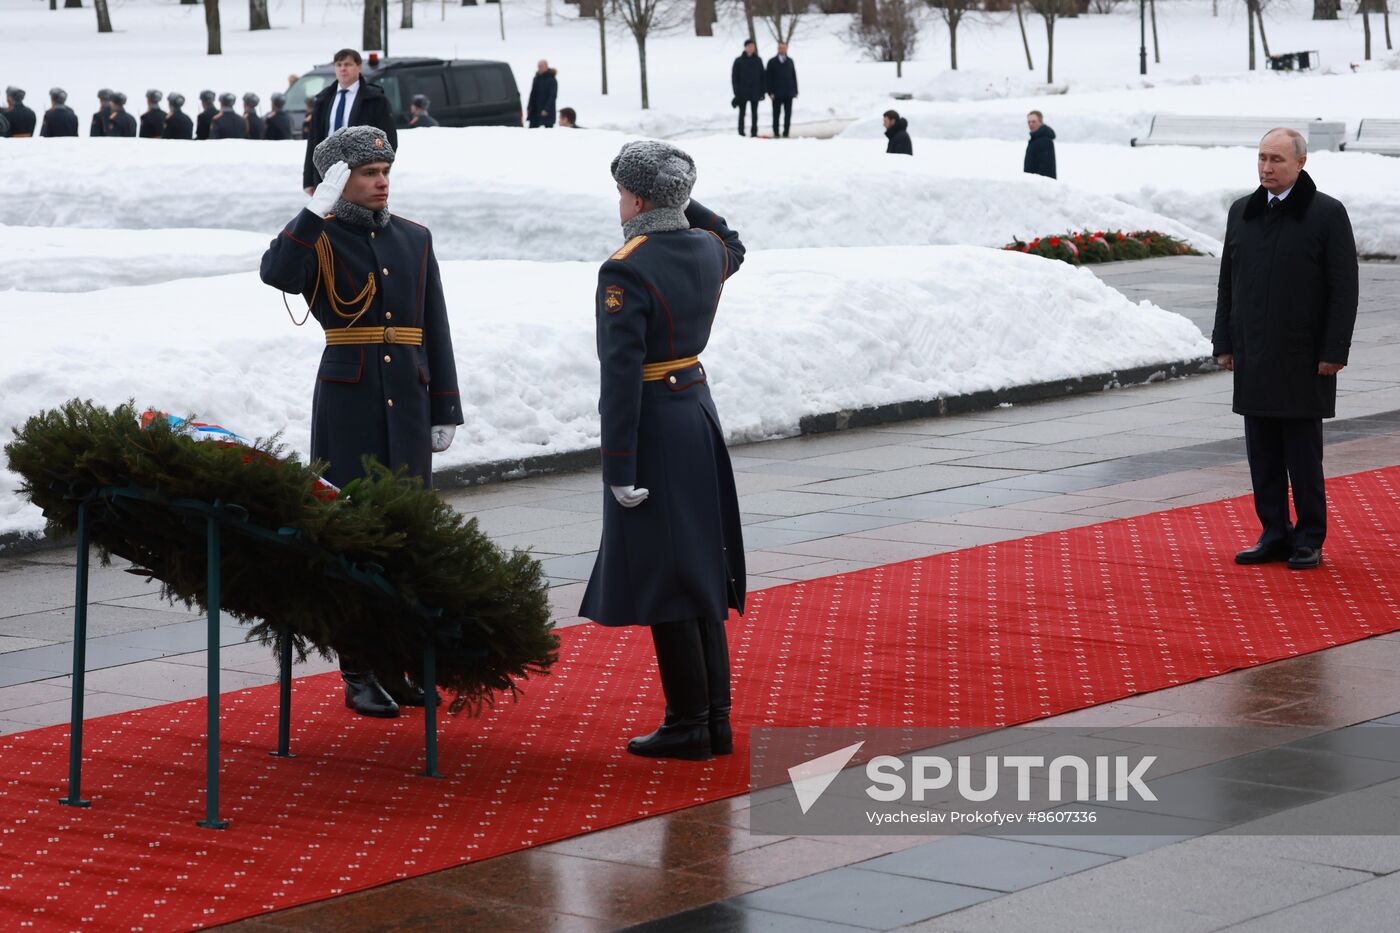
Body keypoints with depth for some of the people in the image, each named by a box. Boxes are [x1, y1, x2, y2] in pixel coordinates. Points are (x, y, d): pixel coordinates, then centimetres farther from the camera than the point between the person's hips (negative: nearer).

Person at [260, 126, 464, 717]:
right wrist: (319, 209, -21)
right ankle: (359, 673, 4)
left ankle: (401, 664, 14)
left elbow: (436, 331, 13)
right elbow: (276, 273, -23)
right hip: (348, 402, -4)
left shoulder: (415, 240, 12)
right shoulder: (320, 240, 1)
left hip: (408, 402, 4)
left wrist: (445, 411, 9)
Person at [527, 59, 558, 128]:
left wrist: (546, 109, -20)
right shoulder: (537, 78, 9)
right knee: (532, 129, 2)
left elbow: (553, 96, -14)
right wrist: (529, 107, 7)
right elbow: (532, 94, 15)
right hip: (535, 111, 6)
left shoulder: (552, 80, -10)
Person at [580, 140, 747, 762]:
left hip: (653, 429, -8)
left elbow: (621, 375, -22)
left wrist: (619, 468, -19)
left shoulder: (625, 273, -19)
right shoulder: (708, 250, 4)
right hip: (699, 414, 8)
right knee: (701, 571, 13)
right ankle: (715, 718, 18)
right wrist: (681, 200, 22)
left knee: (664, 577, -1)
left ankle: (688, 725, 4)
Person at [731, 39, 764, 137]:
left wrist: (762, 91, 0)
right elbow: (734, 77, -3)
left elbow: (762, 76, 6)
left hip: (755, 92, 2)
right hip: (742, 92, -2)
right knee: (742, 113, 3)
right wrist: (736, 92, -10)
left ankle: (754, 132, 12)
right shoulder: (739, 61, -3)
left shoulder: (758, 60, 4)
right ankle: (741, 132, 8)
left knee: (755, 113, 6)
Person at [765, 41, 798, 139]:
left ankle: (786, 133, 6)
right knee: (776, 114, 1)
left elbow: (794, 77, 13)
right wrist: (770, 92, -10)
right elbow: (768, 78, -2)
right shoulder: (772, 62, 1)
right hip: (776, 94, -3)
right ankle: (776, 134, 6)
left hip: (788, 94, 3)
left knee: (788, 115, 2)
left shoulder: (790, 61, 11)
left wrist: (795, 91, 6)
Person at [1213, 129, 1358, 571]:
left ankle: (1309, 539, 11)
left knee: (1303, 452, 1)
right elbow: (1228, 282, 15)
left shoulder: (1327, 214, -5)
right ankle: (1275, 535, 16)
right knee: (1262, 453, 7)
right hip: (1254, 360, 5)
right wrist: (1225, 344, 10)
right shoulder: (1242, 212, 11)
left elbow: (1344, 288, -7)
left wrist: (1334, 352, -12)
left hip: (1304, 360, -5)